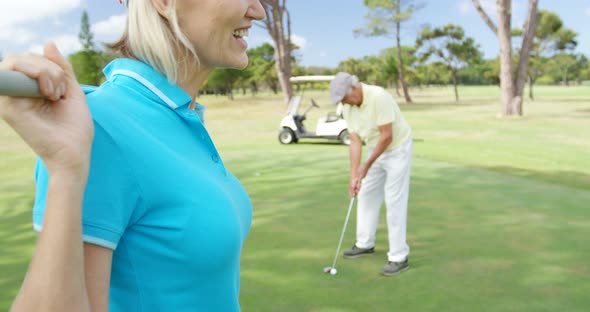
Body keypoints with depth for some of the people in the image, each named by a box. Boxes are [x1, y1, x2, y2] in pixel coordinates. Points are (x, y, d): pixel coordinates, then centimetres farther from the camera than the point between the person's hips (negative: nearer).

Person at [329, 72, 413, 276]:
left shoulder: (379, 97, -30)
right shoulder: (348, 108, -7)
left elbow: (387, 136, -29)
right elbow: (355, 142, -5)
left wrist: (367, 166, -21)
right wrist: (353, 176, -11)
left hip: (398, 149, -8)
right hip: (376, 149, 8)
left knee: (394, 202, -8)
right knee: (366, 196, 13)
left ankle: (399, 257, 1)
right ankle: (365, 244, 30)